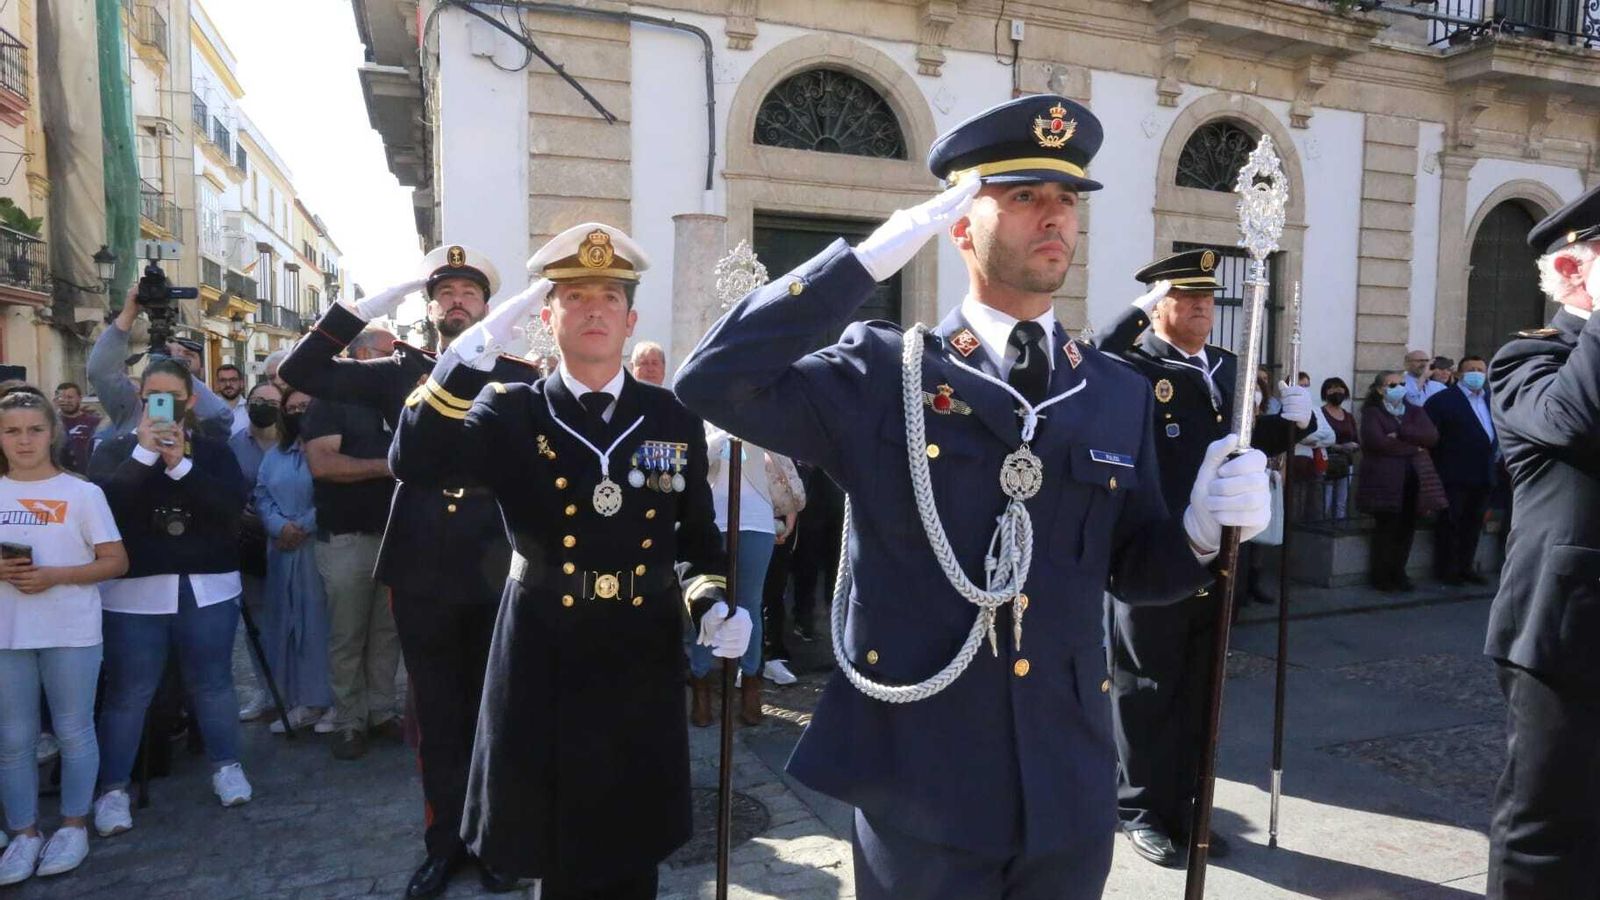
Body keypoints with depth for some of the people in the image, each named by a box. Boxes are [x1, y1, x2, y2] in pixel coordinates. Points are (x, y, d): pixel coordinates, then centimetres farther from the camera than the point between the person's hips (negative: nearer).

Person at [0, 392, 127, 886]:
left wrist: (56, 575, -17)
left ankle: (74, 826, 21)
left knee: (73, 732, 7)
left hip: (71, 632, -3)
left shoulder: (82, 492, -2)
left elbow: (116, 561, -3)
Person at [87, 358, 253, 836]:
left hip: (207, 588, 1)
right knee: (128, 691, 3)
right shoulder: (116, 449, 5)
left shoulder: (213, 450, 6)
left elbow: (232, 507, -10)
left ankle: (226, 765, 25)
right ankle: (113, 788, 15)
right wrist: (145, 452, -19)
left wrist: (181, 464, -18)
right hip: (135, 590, -1)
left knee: (212, 683, 10)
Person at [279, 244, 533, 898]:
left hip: (497, 570, -2)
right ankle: (445, 842, 29)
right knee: (438, 716, 13)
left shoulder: (518, 375, 1)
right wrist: (370, 304, -3)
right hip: (421, 573, 2)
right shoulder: (400, 372, 8)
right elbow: (300, 371, 1)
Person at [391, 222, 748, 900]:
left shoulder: (675, 418, 1)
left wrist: (713, 604, -11)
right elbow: (413, 463, -21)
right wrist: (479, 344, -26)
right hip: (543, 664, -1)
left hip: (644, 664, 2)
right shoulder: (511, 412, -3)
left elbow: (698, 536, 8)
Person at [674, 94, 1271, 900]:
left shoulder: (1119, 394, 4)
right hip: (918, 780, -4)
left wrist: (1202, 528, -12)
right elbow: (713, 380, -19)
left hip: (1068, 786, 4)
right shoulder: (881, 373, -7)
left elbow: (1133, 569, 10)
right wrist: (867, 259, -20)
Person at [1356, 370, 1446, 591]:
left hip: (1413, 477, 5)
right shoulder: (1372, 413, 2)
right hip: (1385, 478, -5)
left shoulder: (1415, 412, 17)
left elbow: (1432, 436, 1)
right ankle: (1381, 576, 5)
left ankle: (1398, 573, 14)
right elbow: (1377, 442, -14)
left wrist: (1400, 432, -10)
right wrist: (1413, 446, -6)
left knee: (1407, 528, 2)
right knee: (1386, 527, -6)